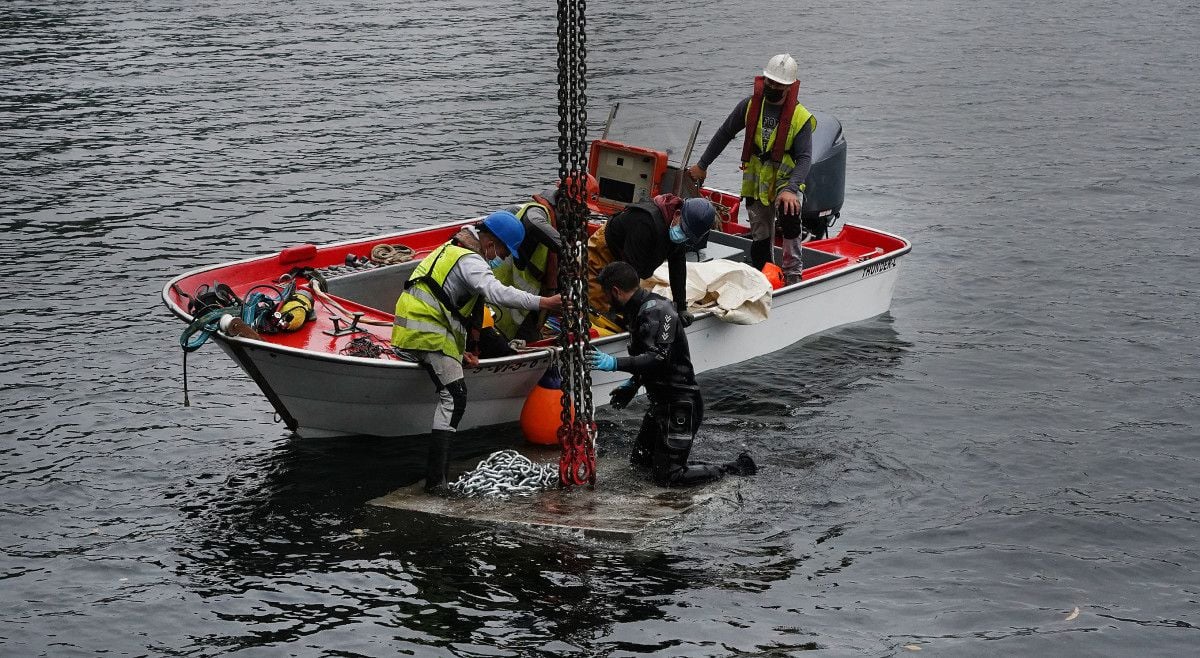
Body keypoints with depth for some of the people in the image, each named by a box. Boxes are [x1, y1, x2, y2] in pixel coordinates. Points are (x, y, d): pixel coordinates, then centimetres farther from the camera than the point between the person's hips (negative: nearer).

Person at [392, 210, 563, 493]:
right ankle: (435, 478, -24)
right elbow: (497, 292, -30)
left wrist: (459, 351, 26)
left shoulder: (454, 250, 23)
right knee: (454, 396, -17)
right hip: (427, 334, -11)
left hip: (412, 327, 11)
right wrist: (543, 303, -36)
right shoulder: (469, 260, -11)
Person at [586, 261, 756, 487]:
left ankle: (737, 469, 2)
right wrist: (633, 384, 23)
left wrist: (615, 364, -40)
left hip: (679, 403, -10)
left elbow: (658, 358, -33)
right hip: (662, 401, 10)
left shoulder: (656, 311, -21)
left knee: (668, 477, -7)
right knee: (639, 460, 16)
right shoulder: (639, 310, 11)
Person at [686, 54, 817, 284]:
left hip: (786, 180, -4)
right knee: (760, 237, 7)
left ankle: (793, 272, -19)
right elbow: (724, 134, 9)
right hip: (756, 182, 4)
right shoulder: (750, 105, -3)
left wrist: (790, 189, -36)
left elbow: (804, 158, -20)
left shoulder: (801, 118, -13)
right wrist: (702, 165, 12)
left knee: (790, 214, -31)